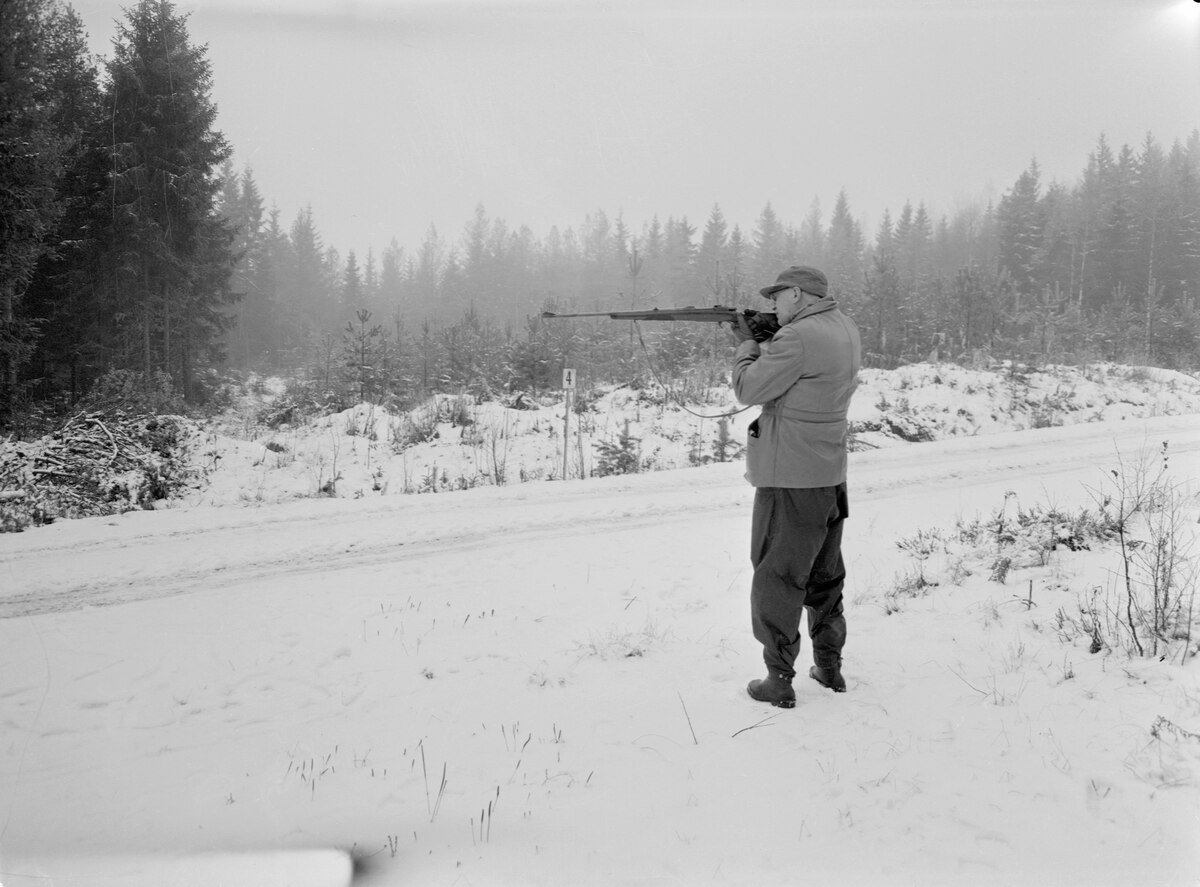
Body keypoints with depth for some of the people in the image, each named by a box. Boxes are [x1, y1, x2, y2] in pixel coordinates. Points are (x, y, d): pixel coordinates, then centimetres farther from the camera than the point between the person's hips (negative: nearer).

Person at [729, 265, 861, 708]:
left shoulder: (797, 339, -20)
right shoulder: (846, 330, 8)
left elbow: (748, 389, -15)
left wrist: (747, 344, 0)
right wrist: (763, 341, 7)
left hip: (790, 480, -9)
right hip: (830, 476, 9)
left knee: (777, 579, 2)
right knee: (825, 576, 19)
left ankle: (779, 680, 10)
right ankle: (830, 667, 30)